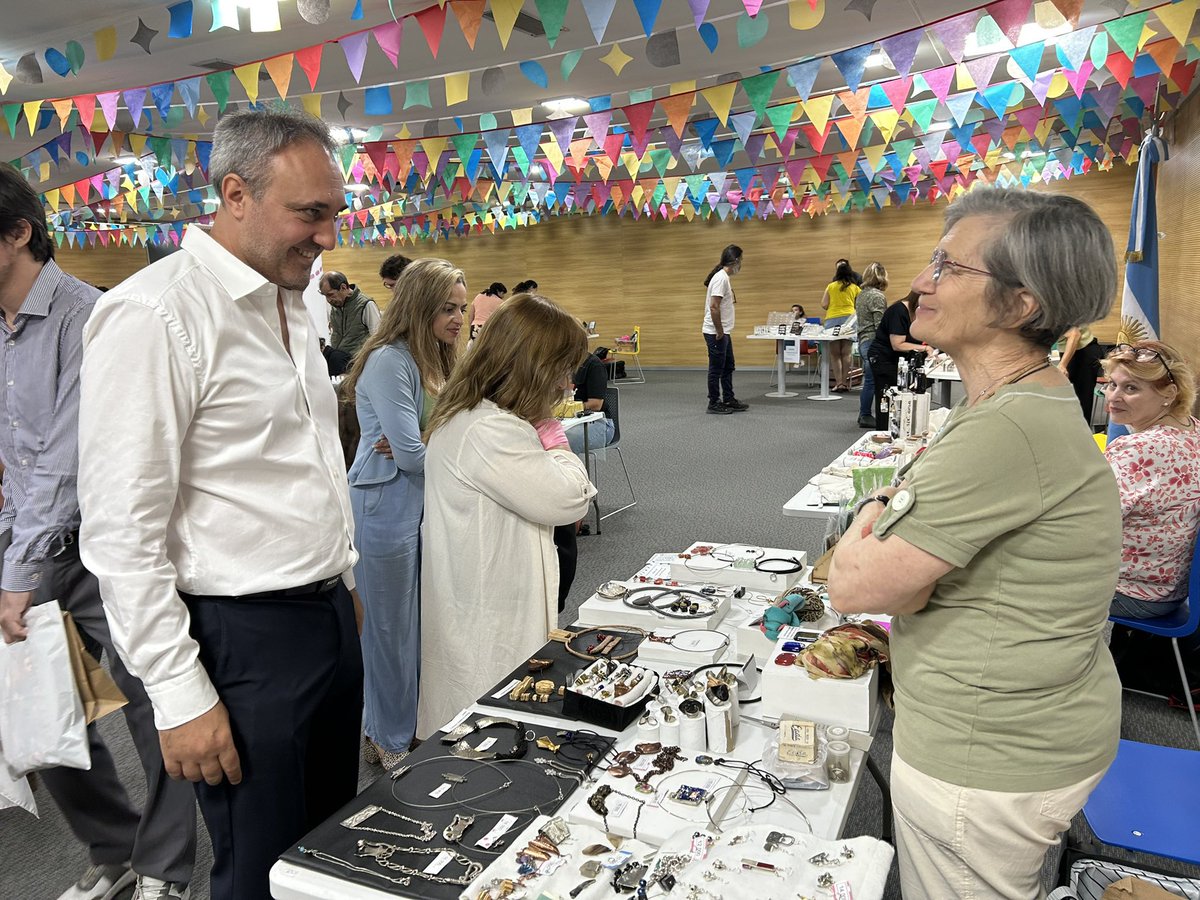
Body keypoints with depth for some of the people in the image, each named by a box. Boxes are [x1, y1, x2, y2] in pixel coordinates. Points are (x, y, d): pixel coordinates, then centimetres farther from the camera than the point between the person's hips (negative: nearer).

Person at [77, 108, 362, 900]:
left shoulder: (291, 305, 10)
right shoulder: (156, 316, -17)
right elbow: (123, 533, -19)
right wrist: (179, 696, -17)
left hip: (331, 616, 8)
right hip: (246, 637, -8)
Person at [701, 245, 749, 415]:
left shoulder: (723, 277, 14)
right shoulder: (721, 278, -20)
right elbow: (714, 307, -27)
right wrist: (719, 332, -22)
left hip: (723, 333, 11)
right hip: (716, 333, -11)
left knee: (728, 368, 16)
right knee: (716, 369, -2)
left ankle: (729, 400, 23)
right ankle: (714, 403, 6)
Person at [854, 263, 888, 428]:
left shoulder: (861, 295, 13)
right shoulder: (877, 296, -14)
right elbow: (880, 325, -17)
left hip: (863, 341, 9)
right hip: (873, 342, -9)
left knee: (869, 380, 16)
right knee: (871, 381, -2)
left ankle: (863, 414, 22)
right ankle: (865, 416, 4)